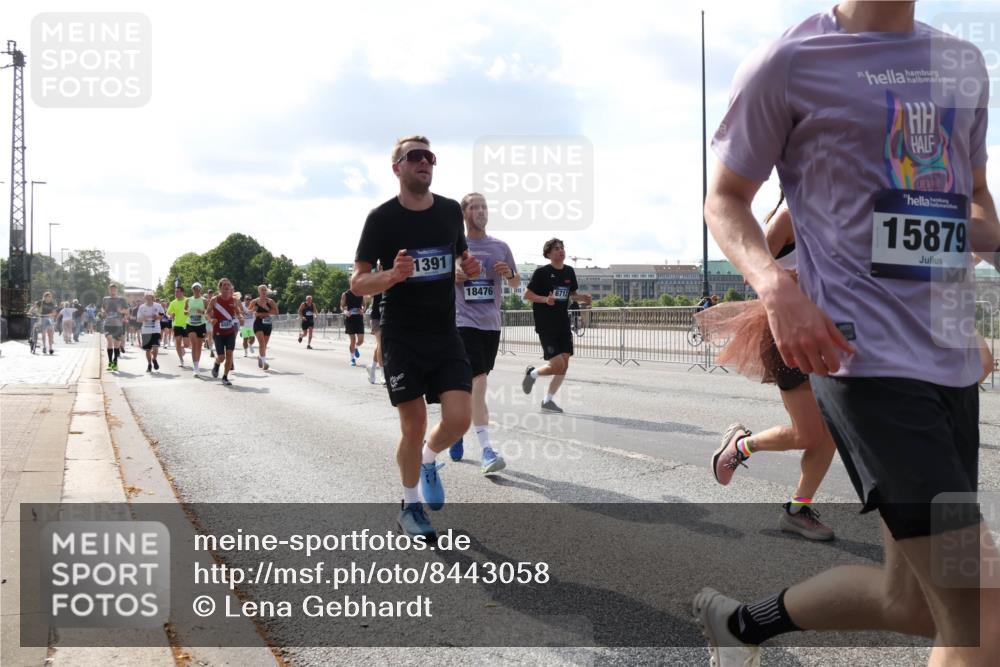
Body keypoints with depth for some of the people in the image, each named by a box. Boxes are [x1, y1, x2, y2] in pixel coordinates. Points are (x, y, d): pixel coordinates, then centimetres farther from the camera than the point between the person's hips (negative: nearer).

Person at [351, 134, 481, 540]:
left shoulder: (451, 211, 5)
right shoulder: (382, 218, -7)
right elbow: (357, 283, -6)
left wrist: (469, 267, -3)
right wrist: (392, 276, -26)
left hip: (446, 336, 4)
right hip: (402, 338, -3)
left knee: (459, 418, -9)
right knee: (414, 427, -1)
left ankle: (429, 459, 25)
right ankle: (410, 508, 23)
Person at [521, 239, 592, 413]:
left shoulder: (569, 272, 8)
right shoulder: (542, 272, -8)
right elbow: (526, 295, -7)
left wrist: (582, 298, -1)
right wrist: (545, 299, -23)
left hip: (563, 324, 6)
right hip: (546, 325, -6)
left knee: (564, 365, 2)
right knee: (557, 366, -12)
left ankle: (548, 400, 15)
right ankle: (533, 373, 18)